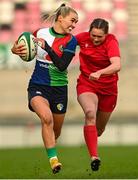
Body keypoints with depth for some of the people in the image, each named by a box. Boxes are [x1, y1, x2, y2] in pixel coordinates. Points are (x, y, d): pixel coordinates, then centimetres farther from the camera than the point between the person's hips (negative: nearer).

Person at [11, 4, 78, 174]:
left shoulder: (71, 40, -6)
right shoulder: (40, 33, -3)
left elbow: (62, 66, -19)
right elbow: (23, 48, 11)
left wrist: (46, 46, -28)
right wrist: (15, 49, -14)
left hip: (59, 88, 2)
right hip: (38, 86, -2)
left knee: (56, 131, 12)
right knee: (47, 117, -30)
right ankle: (53, 159, -28)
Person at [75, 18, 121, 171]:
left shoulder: (111, 41, -20)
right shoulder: (83, 38, -10)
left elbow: (117, 65, -35)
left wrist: (99, 73, -51)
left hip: (108, 88, 0)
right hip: (86, 84, 0)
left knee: (100, 128, 14)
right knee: (90, 113, -30)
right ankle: (94, 156, -36)